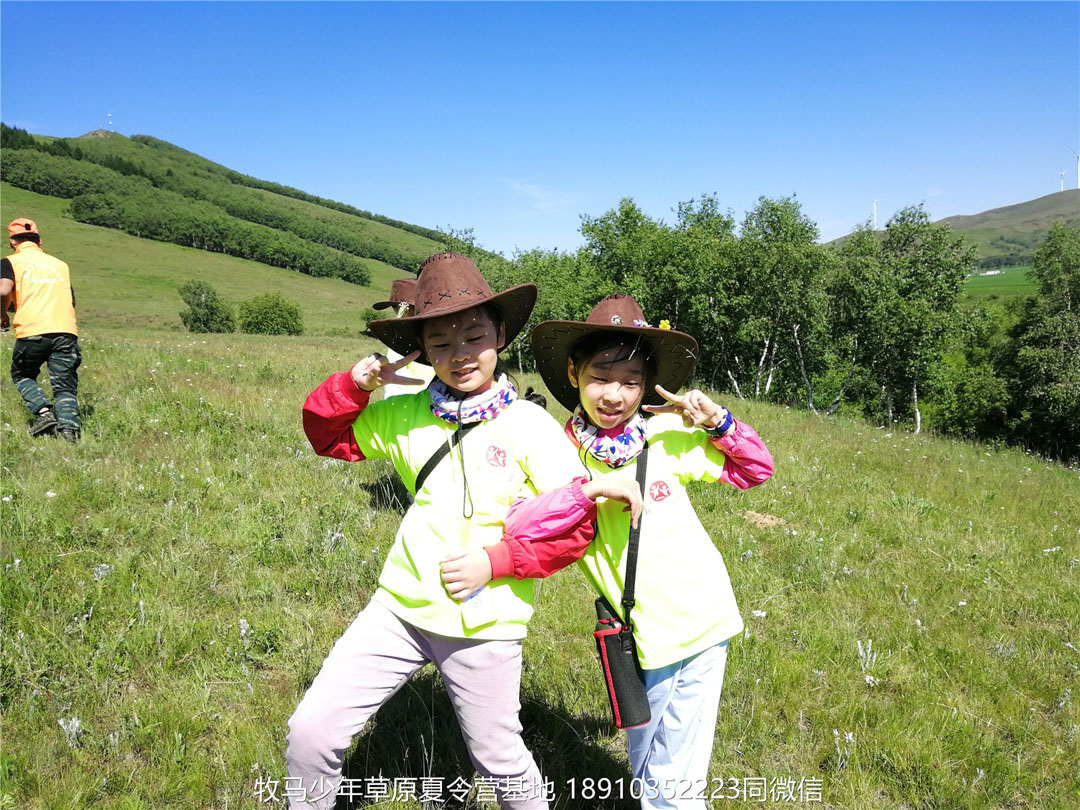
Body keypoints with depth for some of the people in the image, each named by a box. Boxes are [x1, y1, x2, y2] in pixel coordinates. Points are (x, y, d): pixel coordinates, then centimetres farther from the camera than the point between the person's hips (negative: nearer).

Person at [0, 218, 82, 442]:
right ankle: (69, 427, -17)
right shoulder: (61, 264, 21)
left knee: (21, 375, 22)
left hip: (31, 332, -2)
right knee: (65, 387, 5)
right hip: (66, 331, 2)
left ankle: (43, 412, 0)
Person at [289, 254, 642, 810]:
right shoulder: (404, 415, 1)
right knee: (311, 732, 3)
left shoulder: (531, 425, -10)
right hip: (400, 607, 3)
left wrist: (494, 561, -18)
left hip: (484, 625, -3)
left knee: (500, 761, 13)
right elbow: (328, 436, 13)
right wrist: (354, 384, -6)